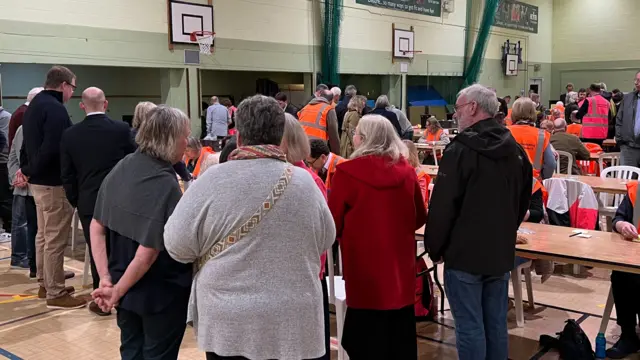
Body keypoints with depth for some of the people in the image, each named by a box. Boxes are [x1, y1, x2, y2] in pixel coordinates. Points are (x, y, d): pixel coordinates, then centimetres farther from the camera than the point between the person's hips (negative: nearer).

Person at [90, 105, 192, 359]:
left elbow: (97, 228, -1)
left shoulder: (122, 168, -4)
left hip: (124, 284, 6)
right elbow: (147, 253, -25)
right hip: (159, 292, -6)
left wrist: (105, 279, -3)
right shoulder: (165, 185, -24)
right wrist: (117, 291, -12)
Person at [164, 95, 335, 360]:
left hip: (229, 324, -2)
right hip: (295, 323, 2)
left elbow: (177, 244, -8)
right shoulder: (305, 181, -4)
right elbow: (326, 240, 9)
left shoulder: (215, 180, -13)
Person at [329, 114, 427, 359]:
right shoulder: (407, 171, -2)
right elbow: (420, 219, 11)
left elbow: (333, 223, -5)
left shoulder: (347, 172, -13)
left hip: (364, 269, -4)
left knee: (367, 339, 8)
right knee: (401, 338, 16)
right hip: (401, 267, 4)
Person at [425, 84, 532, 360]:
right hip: (501, 252, 7)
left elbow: (442, 206, -16)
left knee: (470, 327, 2)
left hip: (464, 253, -7)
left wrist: (435, 248, -4)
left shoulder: (461, 149, -15)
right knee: (497, 324, 15)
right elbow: (523, 202, 18)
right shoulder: (516, 150, 8)